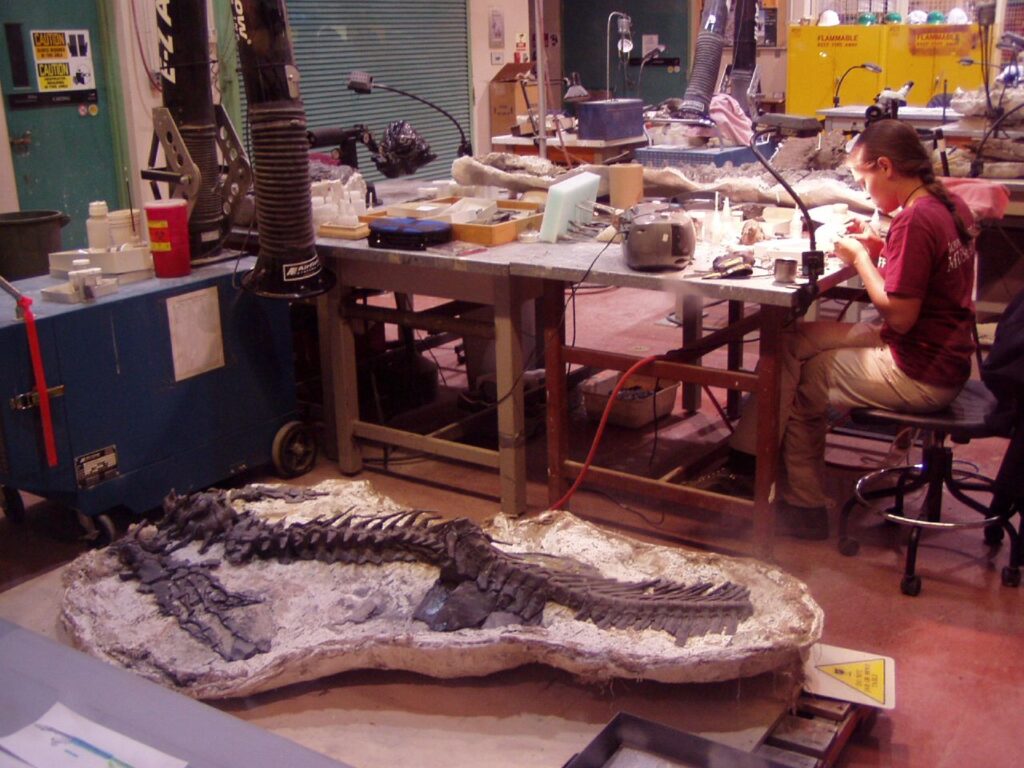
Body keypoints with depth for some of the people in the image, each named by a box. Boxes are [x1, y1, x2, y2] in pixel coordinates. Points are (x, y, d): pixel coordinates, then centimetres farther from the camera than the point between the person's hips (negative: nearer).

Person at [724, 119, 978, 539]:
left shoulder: (915, 220, -24)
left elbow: (900, 317, -23)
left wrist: (860, 258, -12)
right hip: (943, 352, 9)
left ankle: (805, 505, 20)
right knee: (793, 339, 8)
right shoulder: (950, 204, 5)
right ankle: (748, 456, 10)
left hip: (920, 375, -9)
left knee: (805, 379, 6)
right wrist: (881, 249, 3)